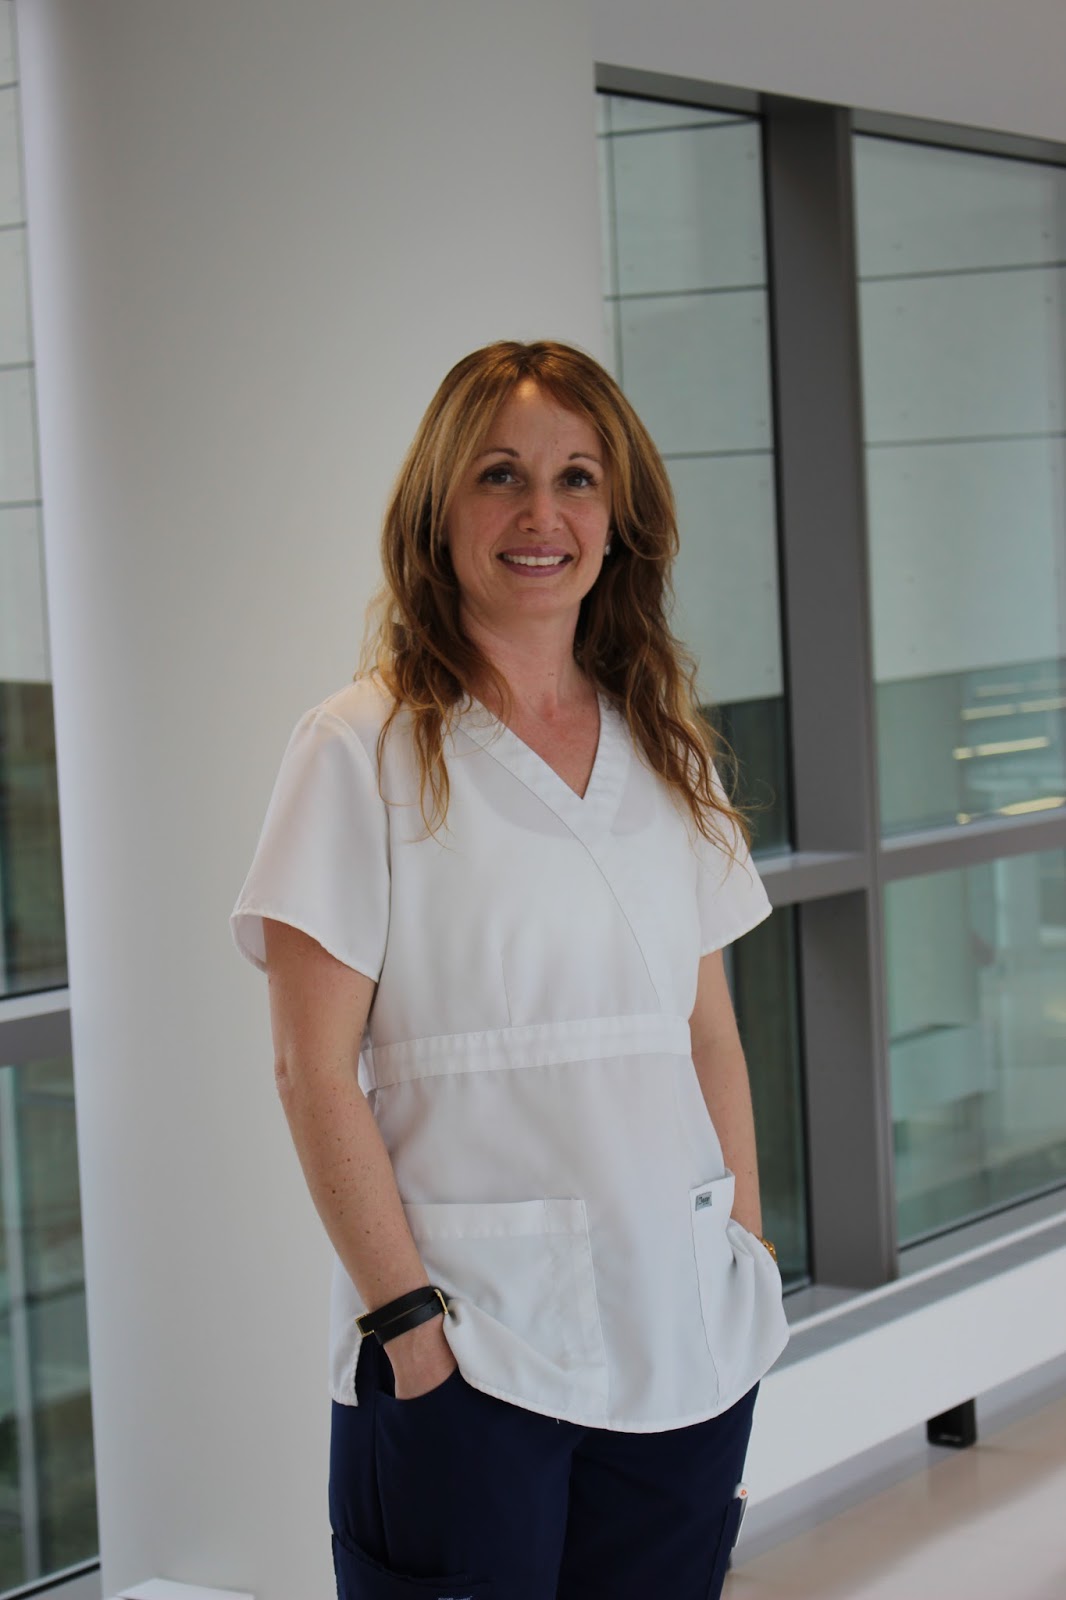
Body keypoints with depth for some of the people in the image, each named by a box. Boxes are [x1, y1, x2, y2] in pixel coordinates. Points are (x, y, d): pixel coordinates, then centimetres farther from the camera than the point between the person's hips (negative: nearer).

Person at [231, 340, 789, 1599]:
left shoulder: (667, 753, 12)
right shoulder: (363, 748, -4)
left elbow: (711, 1039, 14)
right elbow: (316, 1071, -8)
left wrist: (749, 1263, 6)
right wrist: (407, 1320, -13)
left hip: (685, 1338, 5)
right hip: (467, 1353, -4)